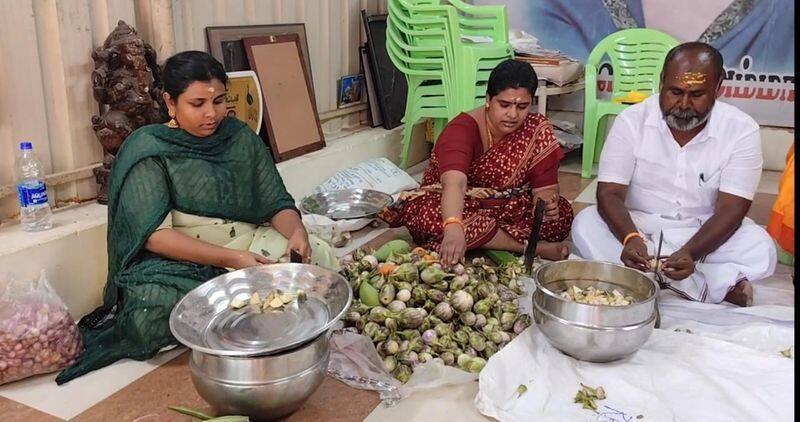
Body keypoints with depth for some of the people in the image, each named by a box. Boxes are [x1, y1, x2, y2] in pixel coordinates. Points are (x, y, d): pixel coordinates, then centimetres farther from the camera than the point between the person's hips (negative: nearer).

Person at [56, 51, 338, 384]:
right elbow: (153, 234, -15)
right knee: (155, 301, -37)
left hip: (248, 245, 6)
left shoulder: (241, 138, 8)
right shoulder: (148, 151, -5)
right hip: (177, 260, -5)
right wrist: (230, 259, -26)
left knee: (318, 256, -18)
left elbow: (277, 203, 7)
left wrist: (296, 231, -17)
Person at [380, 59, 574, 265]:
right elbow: (454, 183, -40)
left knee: (562, 213, -22)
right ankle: (530, 246, -26)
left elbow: (546, 187, -10)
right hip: (457, 209, -2)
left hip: (508, 210, 2)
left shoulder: (537, 129, -9)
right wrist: (454, 227, -59)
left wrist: (545, 202, -35)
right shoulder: (462, 129, -22)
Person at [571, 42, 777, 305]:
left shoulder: (742, 130, -11)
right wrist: (631, 239, -38)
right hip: (637, 227, 1)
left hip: (704, 234, -1)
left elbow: (730, 209, -16)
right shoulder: (632, 121, -11)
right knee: (586, 225, -29)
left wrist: (690, 253, -35)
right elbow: (609, 193, -17)